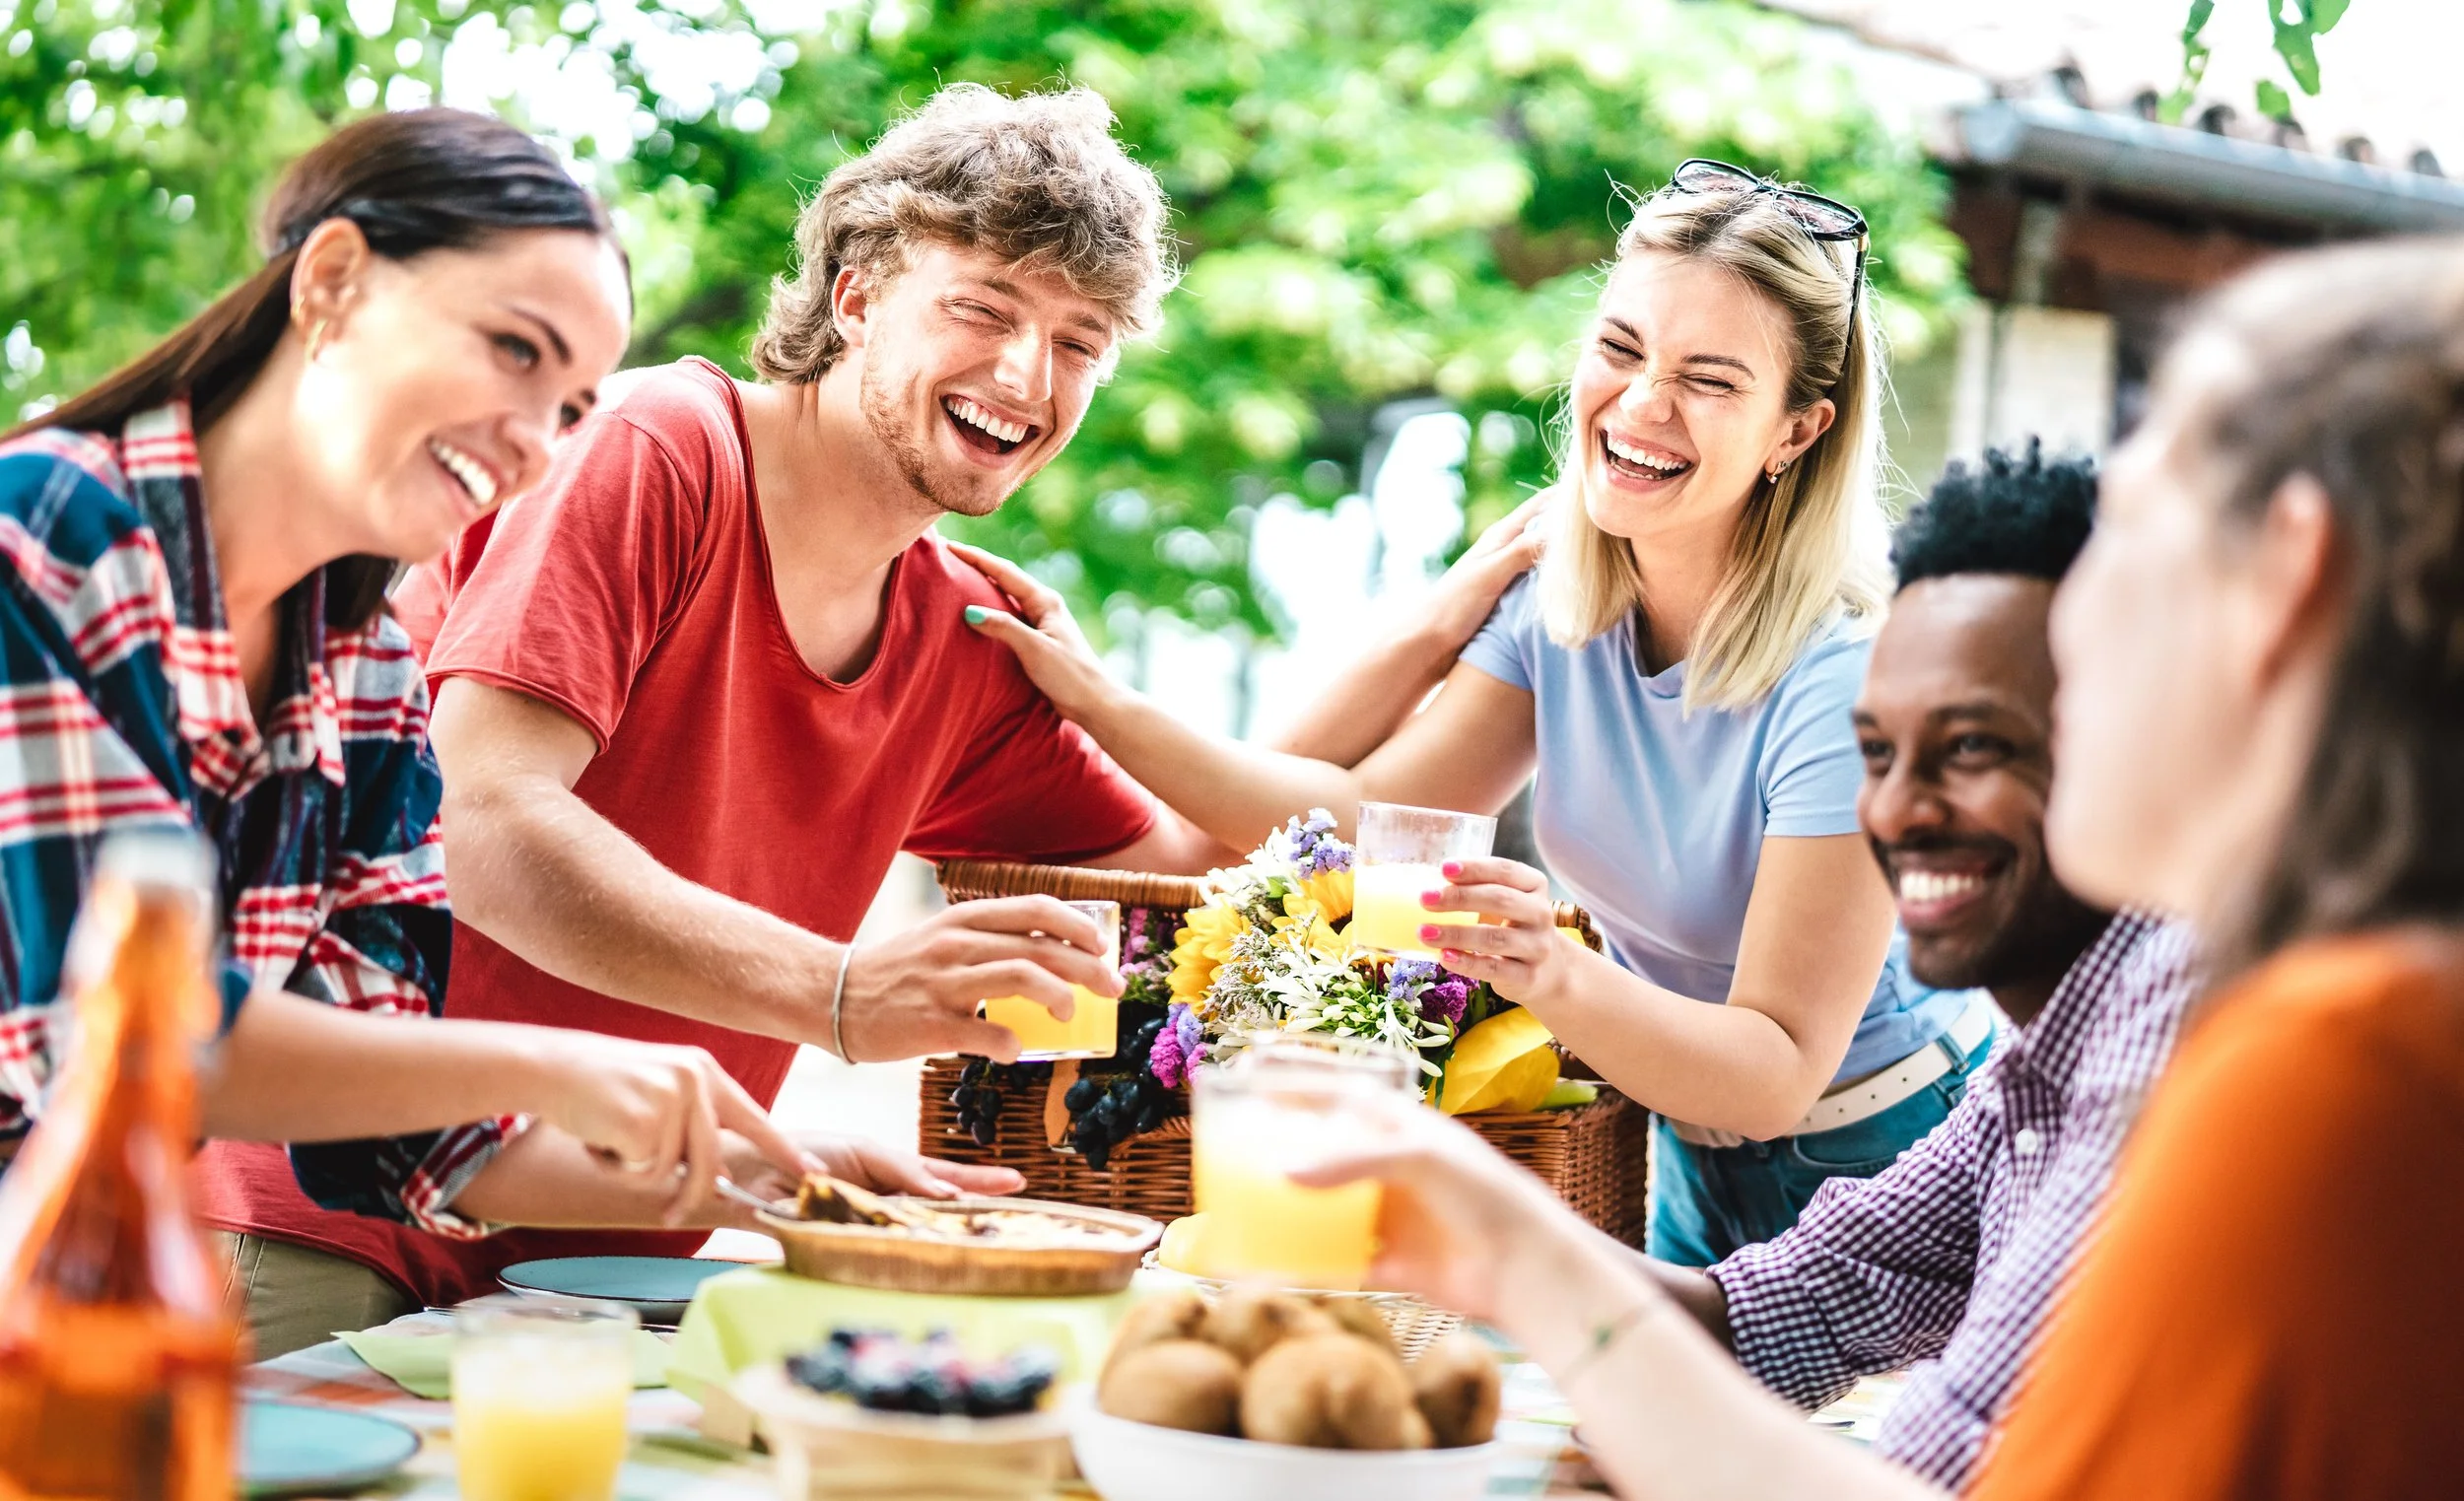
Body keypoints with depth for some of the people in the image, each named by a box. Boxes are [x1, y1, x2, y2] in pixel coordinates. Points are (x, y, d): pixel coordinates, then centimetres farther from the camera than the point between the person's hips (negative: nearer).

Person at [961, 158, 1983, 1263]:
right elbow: (1358, 812, -7)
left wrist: (1558, 979, -46)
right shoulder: (1560, 594, -8)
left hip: (1872, 1178, -5)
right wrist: (1103, 703, -15)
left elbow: (1779, 1075, -29)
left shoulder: (1847, 682, -28)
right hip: (1695, 1160, 6)